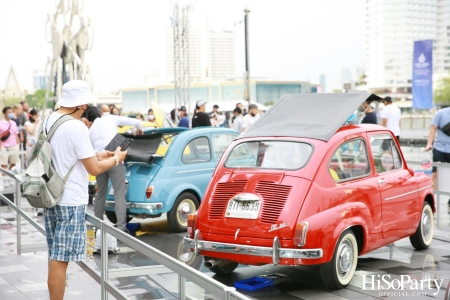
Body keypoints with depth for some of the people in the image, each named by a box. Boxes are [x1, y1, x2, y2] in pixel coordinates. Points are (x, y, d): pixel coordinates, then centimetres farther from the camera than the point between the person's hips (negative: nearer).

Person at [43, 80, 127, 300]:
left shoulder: (48, 121, 7)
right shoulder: (77, 128, -18)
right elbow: (94, 169, -14)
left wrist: (97, 155, 16)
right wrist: (116, 158, 3)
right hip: (70, 201, -8)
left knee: (55, 257, 16)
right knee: (60, 259, -3)